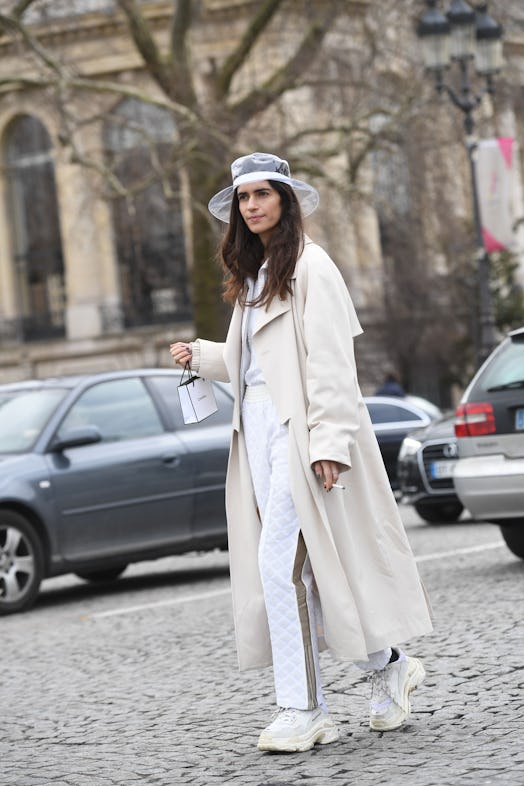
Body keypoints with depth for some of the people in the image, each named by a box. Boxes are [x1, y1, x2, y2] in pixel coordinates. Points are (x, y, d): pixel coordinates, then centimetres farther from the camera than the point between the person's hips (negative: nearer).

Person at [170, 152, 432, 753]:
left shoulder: (309, 266, -7)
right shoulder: (251, 275, 19)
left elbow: (330, 360, -13)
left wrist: (328, 441, -20)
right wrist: (201, 355, 10)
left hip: (300, 428, -8)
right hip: (258, 427, 8)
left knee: (280, 561, -14)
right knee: (294, 568, 6)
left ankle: (300, 708, -8)